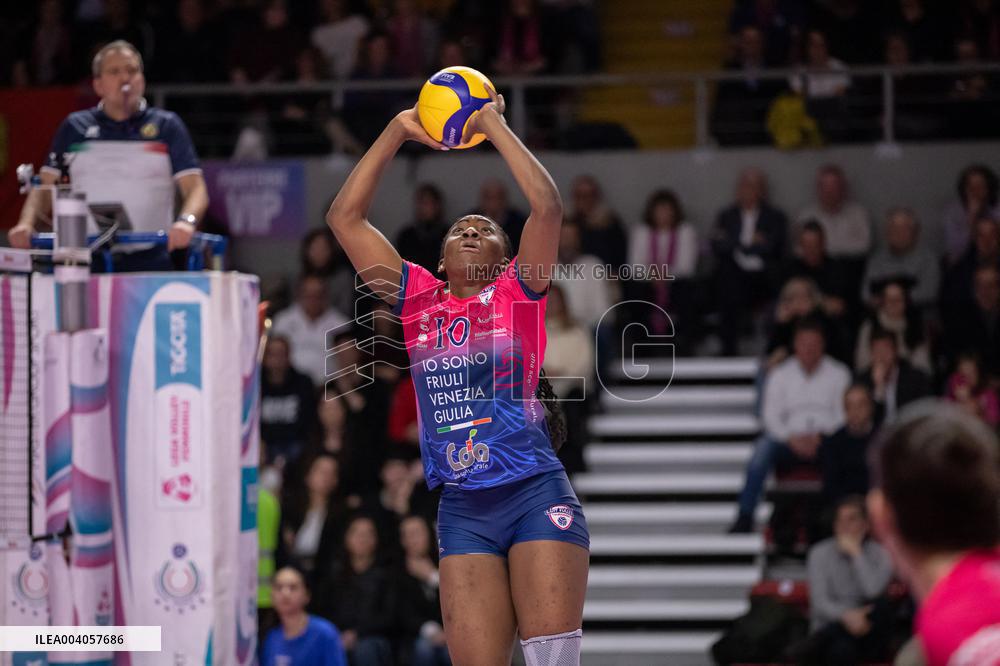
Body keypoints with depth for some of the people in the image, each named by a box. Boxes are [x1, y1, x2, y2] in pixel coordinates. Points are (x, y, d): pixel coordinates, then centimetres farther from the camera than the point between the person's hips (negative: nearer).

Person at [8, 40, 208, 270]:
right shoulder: (75, 127, 17)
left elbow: (195, 188, 4)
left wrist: (186, 222, -18)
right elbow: (45, 188, 17)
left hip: (150, 261, -1)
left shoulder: (167, 126, 12)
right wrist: (26, 224, -4)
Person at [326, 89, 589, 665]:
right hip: (462, 509, 3)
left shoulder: (517, 293, 7)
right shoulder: (420, 300, 14)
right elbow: (345, 217, 13)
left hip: (536, 493, -3)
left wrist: (494, 124, -2)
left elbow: (548, 206, -8)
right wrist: (398, 132, 10)